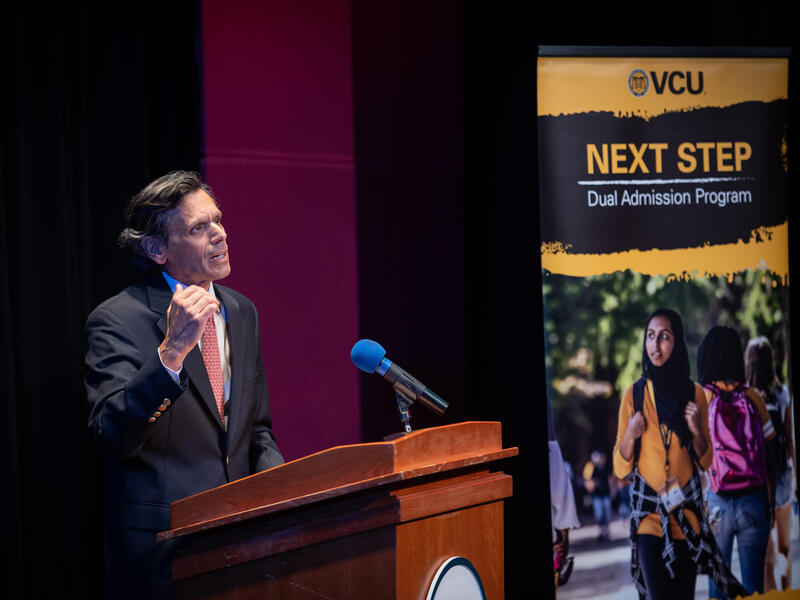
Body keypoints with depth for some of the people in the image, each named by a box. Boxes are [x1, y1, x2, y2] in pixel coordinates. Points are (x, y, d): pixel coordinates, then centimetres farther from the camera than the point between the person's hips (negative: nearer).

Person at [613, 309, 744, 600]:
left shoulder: (694, 393, 4)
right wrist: (630, 434, -18)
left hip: (687, 509, 2)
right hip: (648, 510, -2)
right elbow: (621, 470, -1)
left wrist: (697, 430, -7)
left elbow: (706, 461, 11)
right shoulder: (634, 394, -1)